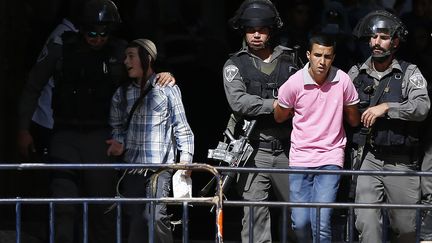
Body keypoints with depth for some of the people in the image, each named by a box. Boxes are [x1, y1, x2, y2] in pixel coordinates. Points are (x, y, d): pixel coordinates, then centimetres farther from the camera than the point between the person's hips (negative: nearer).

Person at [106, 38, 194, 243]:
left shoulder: (167, 89, 3)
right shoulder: (122, 94, 14)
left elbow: (181, 126, 2)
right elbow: (117, 126, 18)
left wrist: (186, 157, -6)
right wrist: (119, 144, -3)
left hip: (160, 164, -4)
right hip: (132, 164, 4)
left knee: (157, 215, -17)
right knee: (136, 218, 2)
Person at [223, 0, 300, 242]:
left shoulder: (289, 60, 11)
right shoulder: (235, 65, 4)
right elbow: (238, 102, -11)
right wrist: (274, 105, -14)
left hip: (288, 149, 3)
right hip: (255, 150, -3)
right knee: (255, 214, -7)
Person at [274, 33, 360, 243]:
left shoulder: (343, 81, -6)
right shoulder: (294, 83, -7)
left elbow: (354, 120, 9)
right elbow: (279, 117, 11)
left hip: (330, 157, -1)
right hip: (300, 157, 1)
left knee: (321, 222, -14)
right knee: (300, 222, 2)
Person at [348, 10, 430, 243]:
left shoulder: (409, 73, 1)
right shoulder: (356, 73, 9)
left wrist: (386, 107, -22)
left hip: (401, 162, -1)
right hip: (367, 159, 1)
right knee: (367, 223, -13)